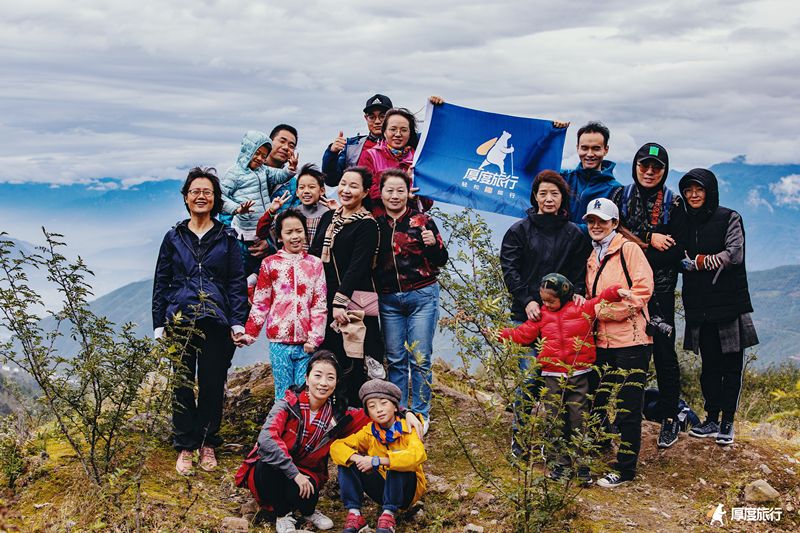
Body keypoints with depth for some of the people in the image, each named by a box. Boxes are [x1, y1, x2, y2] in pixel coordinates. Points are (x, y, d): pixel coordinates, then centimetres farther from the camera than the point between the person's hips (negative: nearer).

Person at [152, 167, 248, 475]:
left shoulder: (227, 238, 7)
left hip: (216, 322, 0)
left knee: (213, 385, 4)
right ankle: (185, 447, 12)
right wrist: (159, 325, 4)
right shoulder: (174, 238, 10)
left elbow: (237, 283, 5)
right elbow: (161, 283, 11)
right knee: (183, 385, 1)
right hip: (180, 320, 1)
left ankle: (208, 445, 17)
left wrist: (238, 323, -4)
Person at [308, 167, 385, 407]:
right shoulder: (328, 217, 14)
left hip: (353, 301, -6)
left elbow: (357, 266, -14)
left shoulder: (367, 225, -6)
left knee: (351, 363, -5)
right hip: (324, 297, 6)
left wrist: (340, 301, -19)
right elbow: (313, 255, 16)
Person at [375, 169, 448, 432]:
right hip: (388, 299, 3)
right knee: (395, 359, 8)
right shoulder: (376, 224, 6)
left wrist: (433, 244, -20)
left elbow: (441, 261, -1)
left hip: (422, 296, -3)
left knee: (420, 359, 0)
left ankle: (421, 415, 11)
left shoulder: (421, 221, -3)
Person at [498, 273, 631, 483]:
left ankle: (582, 463, 13)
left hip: (578, 375, -2)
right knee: (555, 419, 6)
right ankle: (561, 462, 17)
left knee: (579, 420, 3)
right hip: (552, 377, 2)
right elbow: (524, 332, 8)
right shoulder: (542, 315, 8)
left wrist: (616, 291, -22)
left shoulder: (582, 309, 0)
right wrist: (502, 334, -1)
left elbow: (601, 300, -4)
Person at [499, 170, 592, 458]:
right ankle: (519, 437, 7)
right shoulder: (520, 230, 5)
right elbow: (509, 269, -1)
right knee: (530, 377, -8)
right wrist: (527, 301, -12)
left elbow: (579, 275, 9)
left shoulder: (574, 234, 11)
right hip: (526, 315, -2)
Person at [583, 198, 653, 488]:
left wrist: (603, 310, -15)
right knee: (598, 402, 10)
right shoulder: (592, 258, 17)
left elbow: (642, 290, -14)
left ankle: (625, 468, 7)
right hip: (603, 342, 7)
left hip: (631, 340, -7)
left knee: (628, 407, -1)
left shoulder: (628, 249, -5)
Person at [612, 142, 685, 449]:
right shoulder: (620, 196, 7)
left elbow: (676, 251, -5)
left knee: (663, 353, 1)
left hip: (659, 291, -1)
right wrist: (648, 239, -14)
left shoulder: (674, 204, 2)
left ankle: (670, 419, 13)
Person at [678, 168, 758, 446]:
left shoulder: (729, 218, -2)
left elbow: (734, 254, -12)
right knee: (709, 364, 9)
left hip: (729, 301, -4)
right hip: (699, 305, 4)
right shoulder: (686, 223, 11)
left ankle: (727, 422, 7)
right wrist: (694, 263, -8)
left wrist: (703, 261, -8)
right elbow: (681, 260, 11)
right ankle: (712, 419, 17)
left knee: (731, 365, 1)